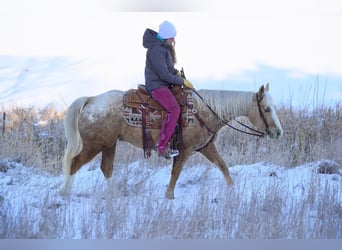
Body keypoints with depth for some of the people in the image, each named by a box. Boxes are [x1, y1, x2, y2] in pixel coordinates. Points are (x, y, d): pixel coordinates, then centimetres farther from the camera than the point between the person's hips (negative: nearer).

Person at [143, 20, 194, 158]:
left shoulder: (165, 47, 8)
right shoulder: (156, 50, -24)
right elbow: (164, 75, -26)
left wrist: (177, 72, 8)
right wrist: (182, 81, -18)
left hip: (164, 83, 11)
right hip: (157, 86, -11)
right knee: (174, 109, -26)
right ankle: (162, 146, -25)